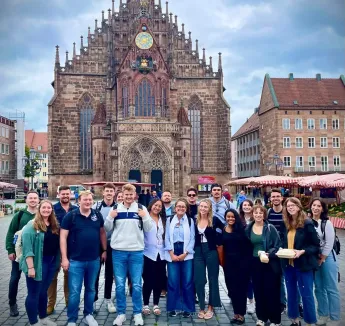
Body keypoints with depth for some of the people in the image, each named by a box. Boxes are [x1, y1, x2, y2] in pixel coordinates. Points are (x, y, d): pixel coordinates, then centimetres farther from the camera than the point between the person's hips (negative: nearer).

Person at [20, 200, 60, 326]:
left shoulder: (54, 225, 8)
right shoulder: (32, 225, -12)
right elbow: (27, 247, -18)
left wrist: (58, 261, 6)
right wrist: (31, 267, -22)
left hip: (51, 263, 6)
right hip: (37, 264, -6)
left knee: (44, 291, 20)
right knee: (34, 293, 4)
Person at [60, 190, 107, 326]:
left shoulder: (97, 215, 3)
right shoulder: (70, 216, -8)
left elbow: (102, 233, 14)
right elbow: (63, 237, -7)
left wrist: (104, 250, 10)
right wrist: (64, 258, -10)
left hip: (94, 260, 4)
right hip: (76, 261, -3)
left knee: (91, 289, 16)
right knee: (74, 292, 2)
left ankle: (88, 315, 32)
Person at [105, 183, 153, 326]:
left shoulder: (141, 208, 2)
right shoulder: (115, 209, 5)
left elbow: (148, 229, 2)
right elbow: (108, 228, 7)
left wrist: (145, 217, -15)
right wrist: (110, 217, -10)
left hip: (136, 252, -1)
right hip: (118, 251, 1)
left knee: (136, 285, 5)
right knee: (119, 285, 7)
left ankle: (137, 313, 19)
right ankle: (121, 313, 21)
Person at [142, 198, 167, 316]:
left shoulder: (163, 220, 13)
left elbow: (166, 236, 15)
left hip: (161, 254, 5)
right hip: (148, 253, -4)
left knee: (159, 280, 7)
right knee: (148, 280, 0)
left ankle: (156, 305, 19)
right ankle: (146, 305, 15)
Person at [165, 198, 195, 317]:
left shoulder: (190, 221, 7)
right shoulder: (169, 220, 9)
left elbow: (192, 239, 2)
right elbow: (167, 238, 4)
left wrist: (185, 253, -8)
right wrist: (172, 254, -6)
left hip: (186, 254, 0)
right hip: (172, 254, 0)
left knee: (187, 281, -1)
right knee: (173, 281, -1)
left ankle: (187, 308, 11)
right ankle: (172, 307, 12)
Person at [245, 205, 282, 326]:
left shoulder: (270, 228, -7)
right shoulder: (248, 229, 3)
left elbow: (278, 245, -9)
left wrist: (269, 254, -21)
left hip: (270, 263, -3)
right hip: (255, 263, 4)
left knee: (271, 290, 1)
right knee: (258, 290, 9)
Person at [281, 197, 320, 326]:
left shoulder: (307, 223, -11)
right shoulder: (286, 224, 5)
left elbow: (316, 245, -10)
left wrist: (302, 251, -22)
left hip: (303, 265, -6)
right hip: (288, 264, 6)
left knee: (306, 294, 2)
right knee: (291, 293, 15)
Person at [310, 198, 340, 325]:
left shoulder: (326, 223, -9)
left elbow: (329, 243, -11)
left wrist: (321, 259, -9)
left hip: (327, 257, -4)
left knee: (331, 289, 0)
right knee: (319, 288, 11)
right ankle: (323, 315, 24)